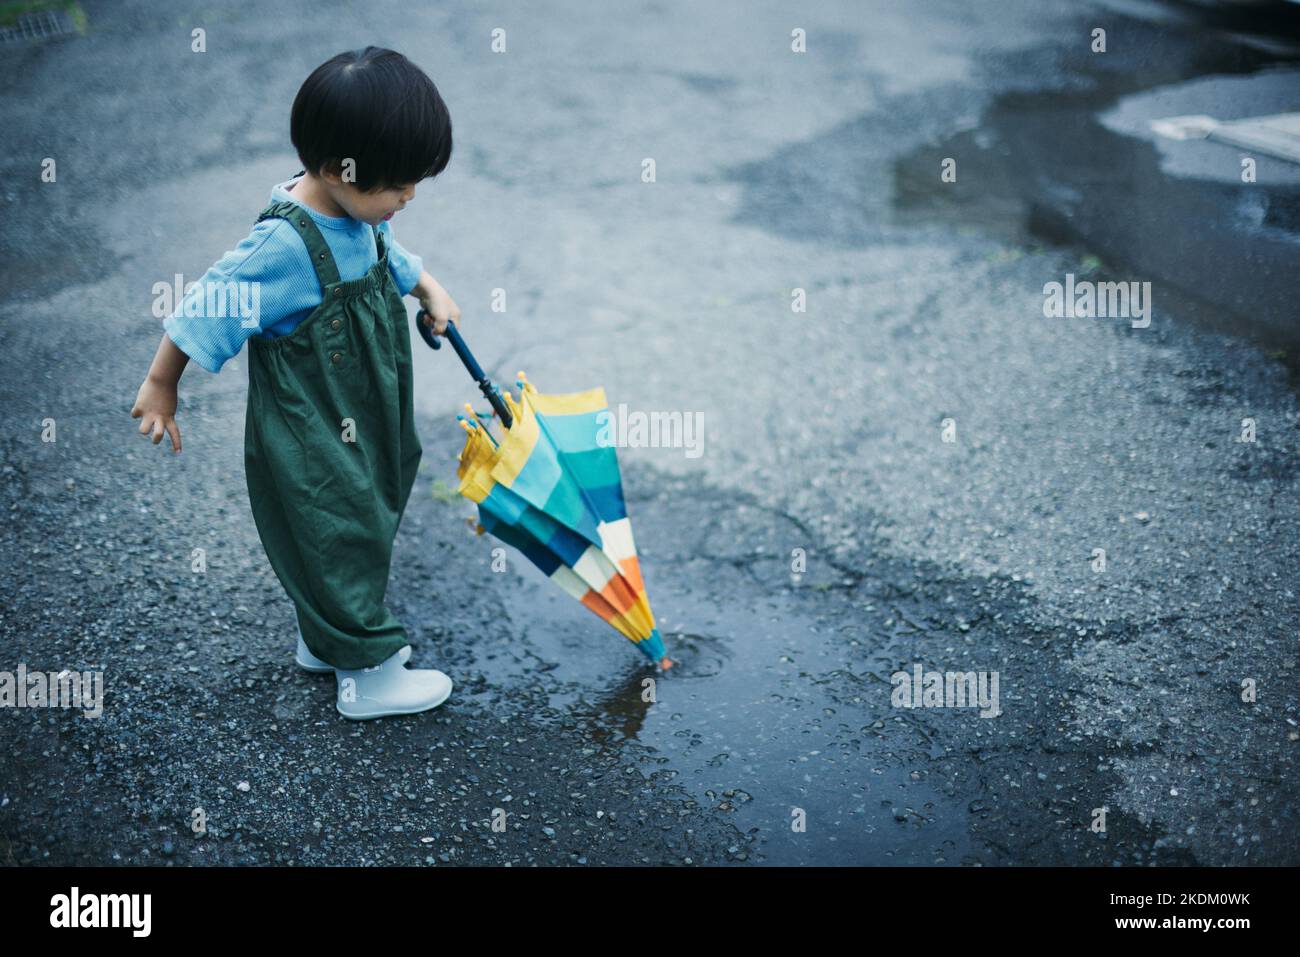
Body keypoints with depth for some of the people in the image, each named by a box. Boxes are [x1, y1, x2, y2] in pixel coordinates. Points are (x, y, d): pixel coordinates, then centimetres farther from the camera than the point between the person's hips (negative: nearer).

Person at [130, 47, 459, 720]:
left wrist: (428, 288, 10)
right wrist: (160, 388, -13)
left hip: (360, 427, 9)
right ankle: (367, 675, 24)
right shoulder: (285, 247, -31)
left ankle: (323, 641, 45)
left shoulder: (359, 216, -4)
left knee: (358, 533, 24)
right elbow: (202, 312, -22)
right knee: (342, 542, 6)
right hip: (311, 452, -9)